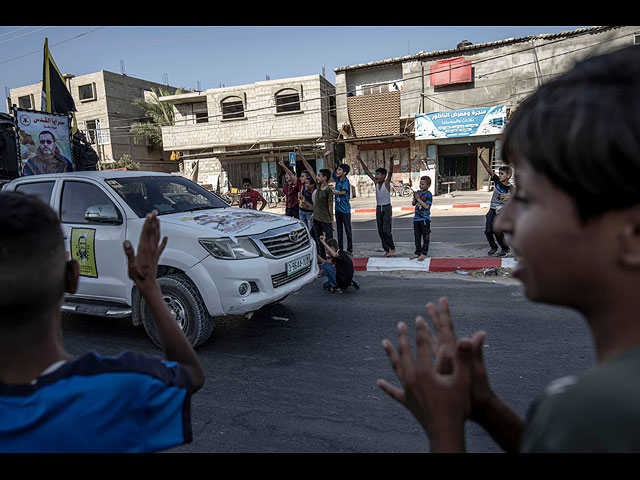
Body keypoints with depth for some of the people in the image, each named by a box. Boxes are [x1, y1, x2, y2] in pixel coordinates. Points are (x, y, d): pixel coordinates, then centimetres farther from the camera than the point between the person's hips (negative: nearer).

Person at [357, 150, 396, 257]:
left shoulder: (387, 183, -8)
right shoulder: (376, 183, 5)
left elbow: (390, 171, -23)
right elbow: (367, 171, 4)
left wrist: (391, 160, -38)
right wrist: (360, 160, 0)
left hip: (386, 208, -6)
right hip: (378, 208, 6)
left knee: (386, 229, -10)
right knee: (380, 230, 6)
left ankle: (392, 248, 3)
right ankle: (386, 250, 13)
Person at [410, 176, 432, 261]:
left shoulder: (428, 194, -9)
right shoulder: (418, 192, 9)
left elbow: (427, 206, -18)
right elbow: (413, 204, 11)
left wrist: (418, 199, -16)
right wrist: (415, 198, -8)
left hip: (425, 219, -6)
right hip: (416, 218, 6)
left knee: (425, 236, 3)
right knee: (417, 236, 11)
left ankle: (424, 253, 11)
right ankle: (417, 252, 21)